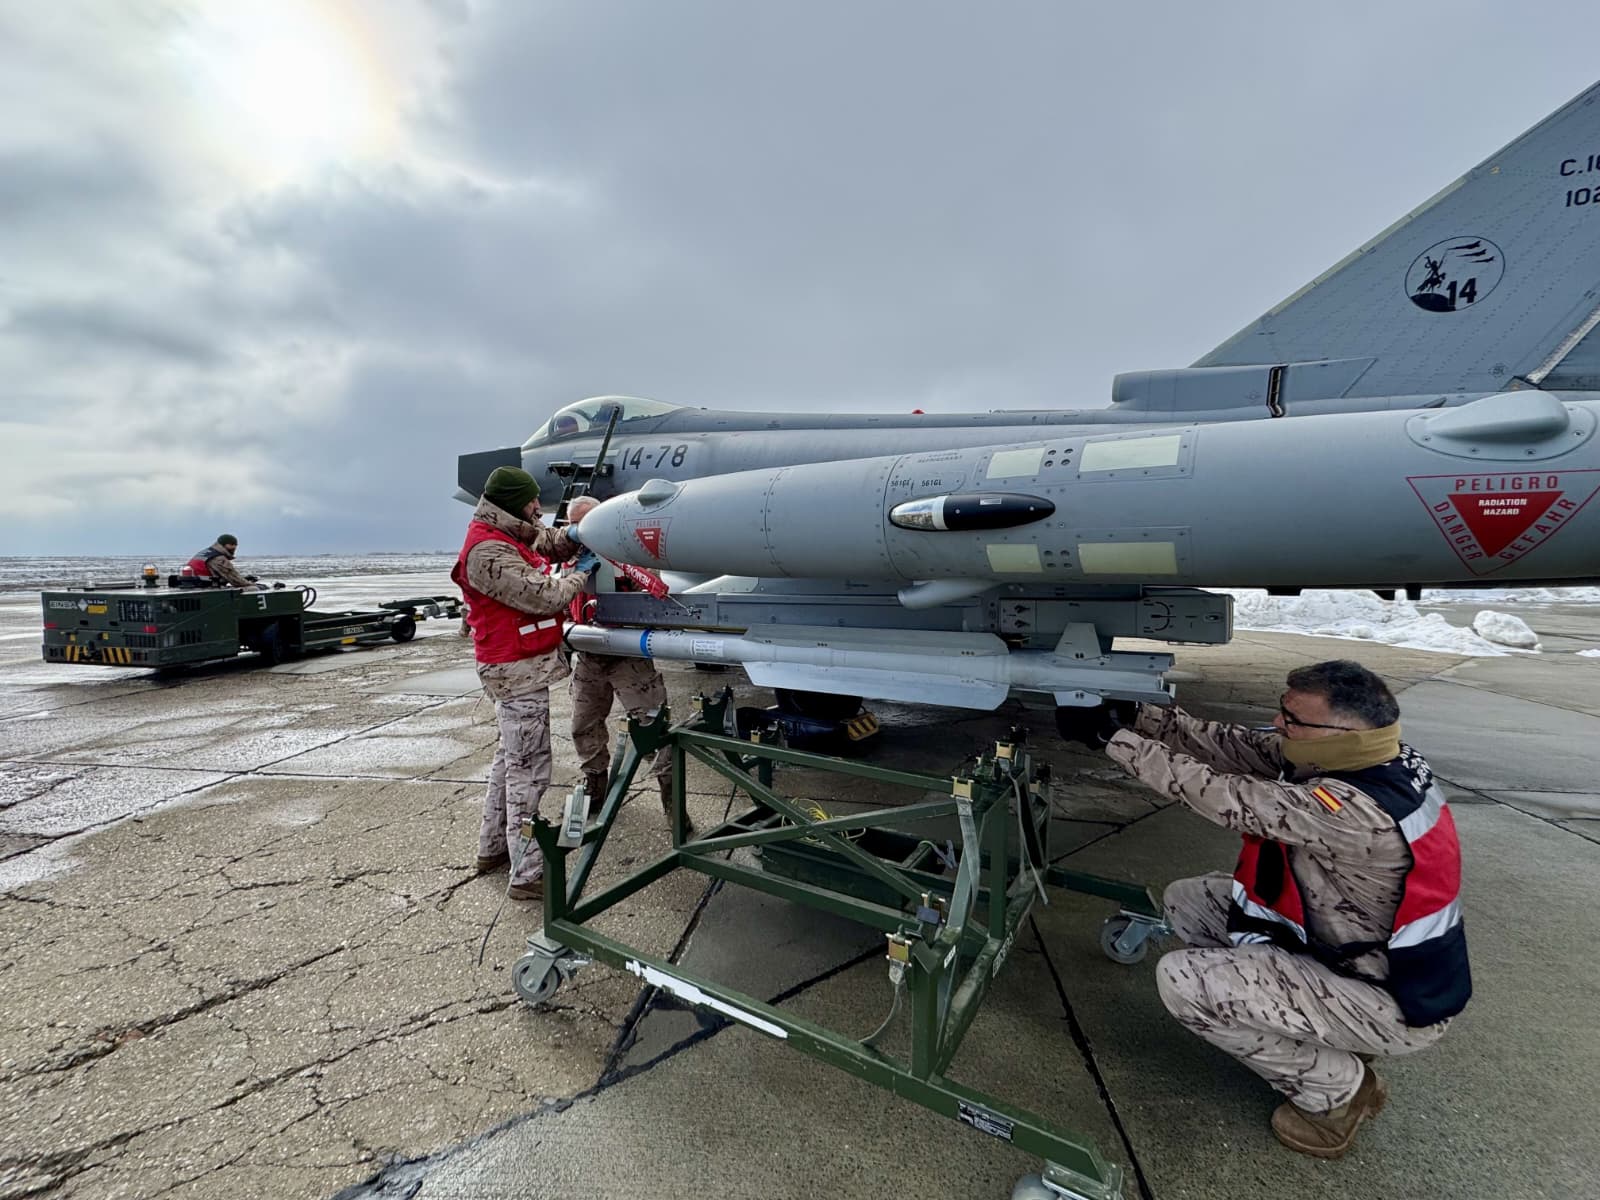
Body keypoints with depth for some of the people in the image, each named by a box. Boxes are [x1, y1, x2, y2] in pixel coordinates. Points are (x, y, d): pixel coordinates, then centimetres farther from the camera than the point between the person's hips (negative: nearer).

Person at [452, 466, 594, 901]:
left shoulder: (507, 538, 10)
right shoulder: (489, 552, -21)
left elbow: (544, 542, 22)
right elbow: (543, 596, -26)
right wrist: (580, 575, -10)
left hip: (518, 666, 11)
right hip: (520, 670, -11)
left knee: (510, 758, 21)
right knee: (529, 770, -6)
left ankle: (492, 847, 36)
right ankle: (528, 875, 2)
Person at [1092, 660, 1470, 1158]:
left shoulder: (1353, 811, -36)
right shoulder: (1360, 759, -9)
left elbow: (1223, 796, -32)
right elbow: (1239, 748, -8)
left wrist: (1114, 738, -24)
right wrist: (1139, 714, -15)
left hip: (1394, 1002, -8)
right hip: (1350, 942, 9)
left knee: (1182, 981, -19)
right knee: (1186, 901, 5)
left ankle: (1335, 1087, 4)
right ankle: (1317, 1033, 14)